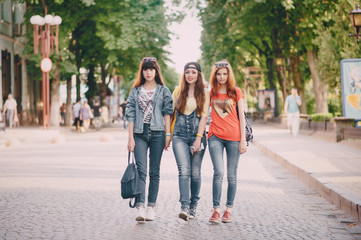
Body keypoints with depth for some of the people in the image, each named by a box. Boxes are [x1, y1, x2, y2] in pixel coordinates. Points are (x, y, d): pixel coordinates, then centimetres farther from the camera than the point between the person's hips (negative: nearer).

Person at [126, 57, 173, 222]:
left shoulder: (163, 91, 10)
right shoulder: (135, 91, 12)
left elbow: (167, 113, 6)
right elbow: (130, 115, 7)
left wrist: (168, 135, -2)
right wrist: (130, 137, 0)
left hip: (157, 133, 0)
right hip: (140, 133, 0)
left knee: (154, 172, 3)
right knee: (141, 171, -11)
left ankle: (151, 207, 8)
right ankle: (140, 208, -19)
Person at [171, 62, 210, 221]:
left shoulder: (204, 94, 5)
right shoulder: (178, 92, 11)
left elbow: (204, 117, -2)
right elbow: (172, 113, 16)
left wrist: (198, 139, -11)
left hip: (197, 135, 0)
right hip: (180, 135, 0)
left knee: (195, 173, 4)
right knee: (184, 171, -14)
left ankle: (193, 205, 18)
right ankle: (184, 207, -22)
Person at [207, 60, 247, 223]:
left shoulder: (236, 92, 7)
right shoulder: (211, 93, 10)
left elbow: (241, 117, 5)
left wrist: (243, 140, 0)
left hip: (234, 137, 0)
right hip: (215, 136, 0)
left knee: (232, 175, 3)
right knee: (218, 172, -13)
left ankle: (229, 210, 13)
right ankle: (216, 210, -9)